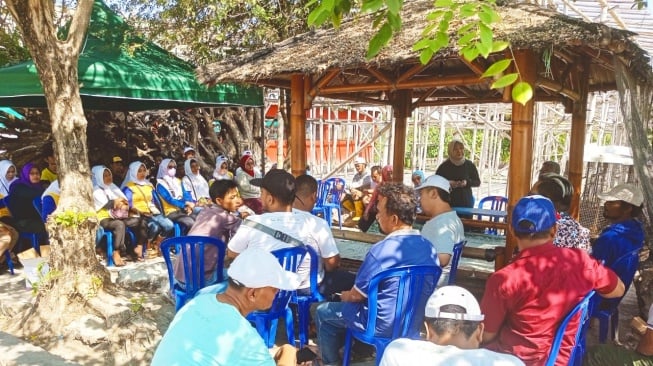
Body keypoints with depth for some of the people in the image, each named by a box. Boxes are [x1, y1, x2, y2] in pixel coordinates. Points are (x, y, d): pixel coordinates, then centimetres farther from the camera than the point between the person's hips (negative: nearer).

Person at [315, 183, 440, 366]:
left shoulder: (381, 251, -27)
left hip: (384, 326, -7)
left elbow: (357, 295, -15)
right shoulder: (430, 248, -5)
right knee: (351, 300, 30)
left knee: (323, 312, 13)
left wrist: (344, 296, 11)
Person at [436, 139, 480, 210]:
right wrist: (447, 183, -13)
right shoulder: (444, 166, 1)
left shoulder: (469, 165, 5)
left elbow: (477, 182, 11)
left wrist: (467, 182, -10)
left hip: (466, 203, 1)